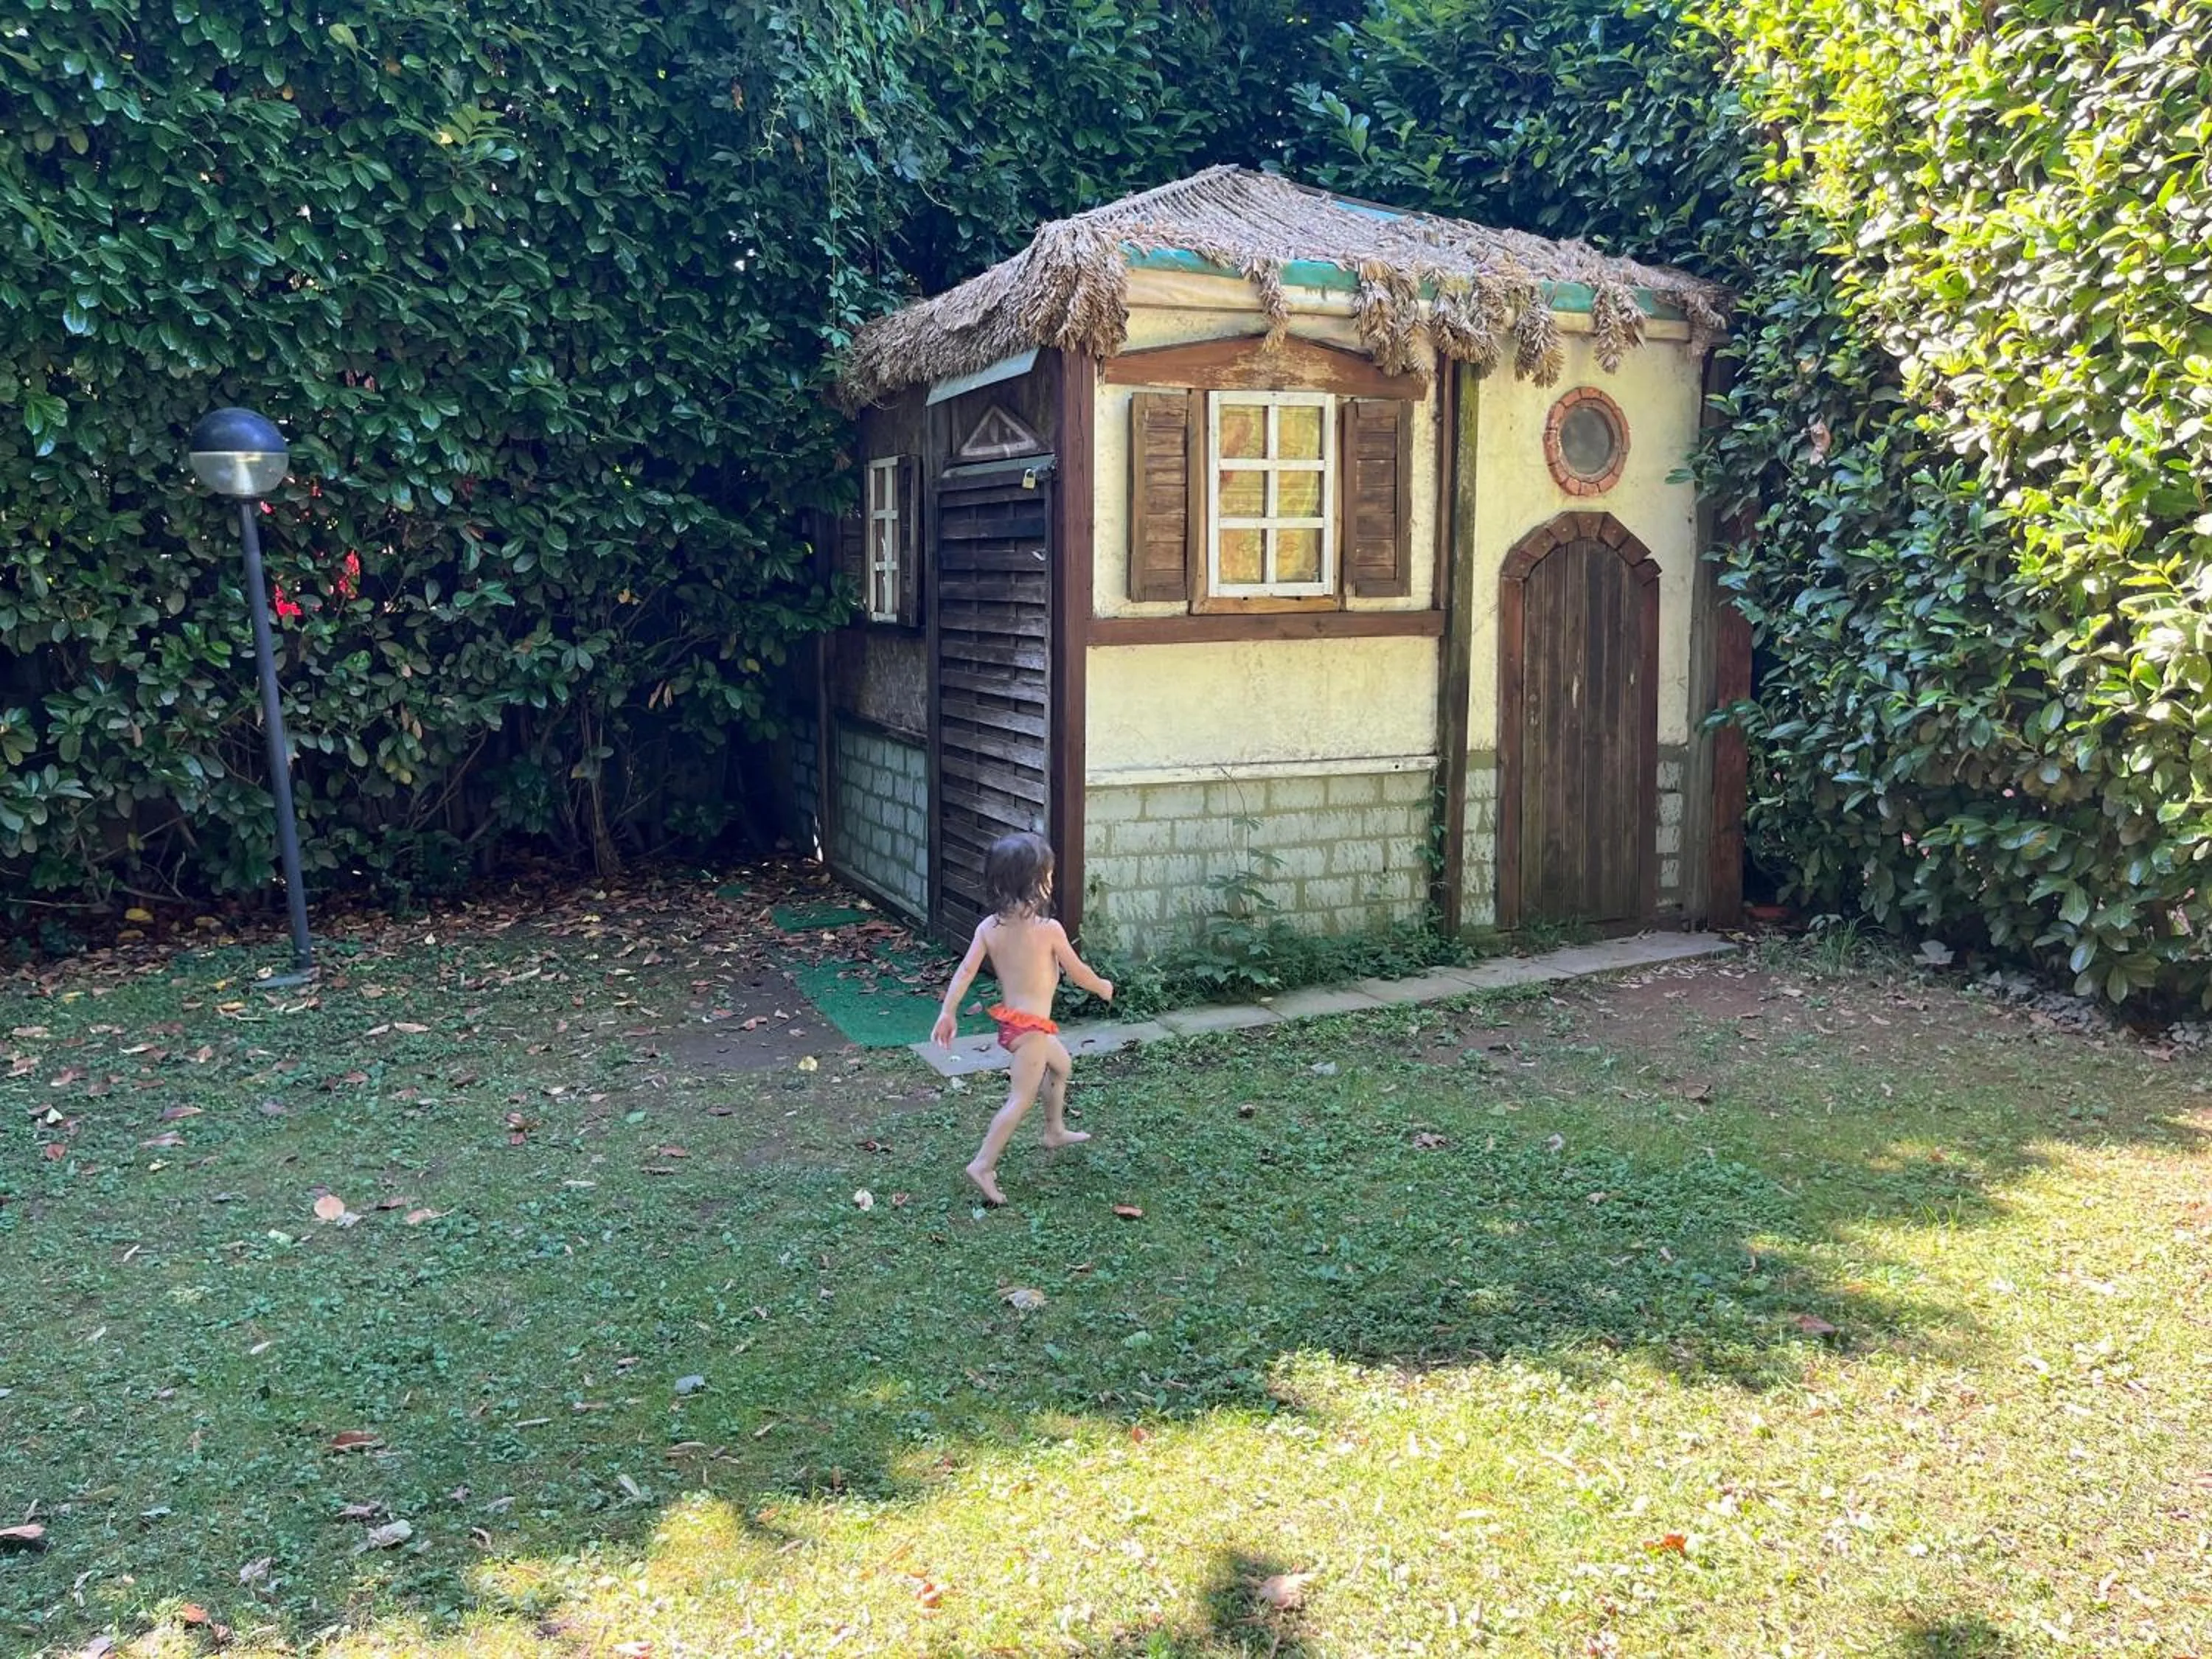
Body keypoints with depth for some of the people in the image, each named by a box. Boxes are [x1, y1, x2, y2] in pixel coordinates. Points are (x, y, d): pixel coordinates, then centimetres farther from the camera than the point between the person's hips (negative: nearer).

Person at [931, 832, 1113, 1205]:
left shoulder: (988, 926, -4)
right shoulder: (1049, 929, -18)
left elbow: (966, 971, -7)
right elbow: (1077, 973, -6)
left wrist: (949, 1012, -3)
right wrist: (1103, 987, 12)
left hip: (1008, 1019, 8)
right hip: (1031, 1026, -8)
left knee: (1059, 1062, 30)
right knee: (1021, 1099, -3)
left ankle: (1055, 1130, 44)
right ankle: (983, 1166, -9)